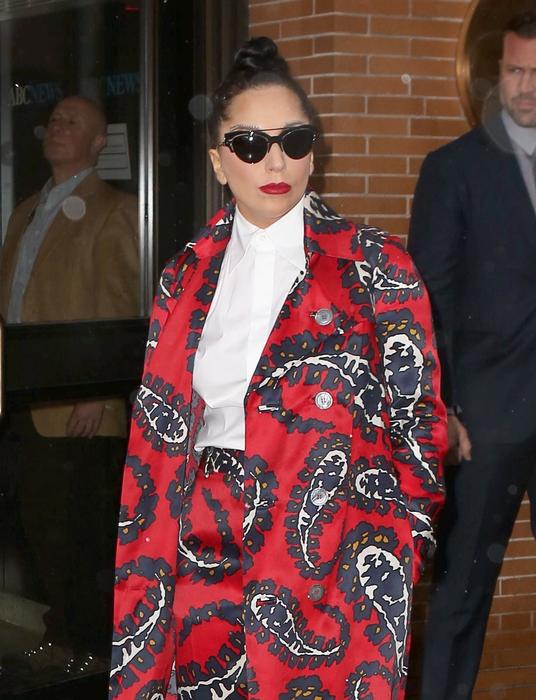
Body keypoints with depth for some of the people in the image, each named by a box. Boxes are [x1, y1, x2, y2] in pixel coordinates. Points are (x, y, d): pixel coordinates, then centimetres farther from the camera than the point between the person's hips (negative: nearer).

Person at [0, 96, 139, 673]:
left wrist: (97, 393, -17)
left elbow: (119, 311, -11)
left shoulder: (112, 212, -5)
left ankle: (75, 642, 11)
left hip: (74, 407, -7)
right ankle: (67, 632, 23)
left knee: (70, 533, -1)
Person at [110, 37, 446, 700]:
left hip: (332, 566, -3)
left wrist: (396, 551, -3)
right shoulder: (187, 276, 7)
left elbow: (417, 420, 0)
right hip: (207, 560, 3)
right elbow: (156, 438, 12)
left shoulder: (373, 266, -4)